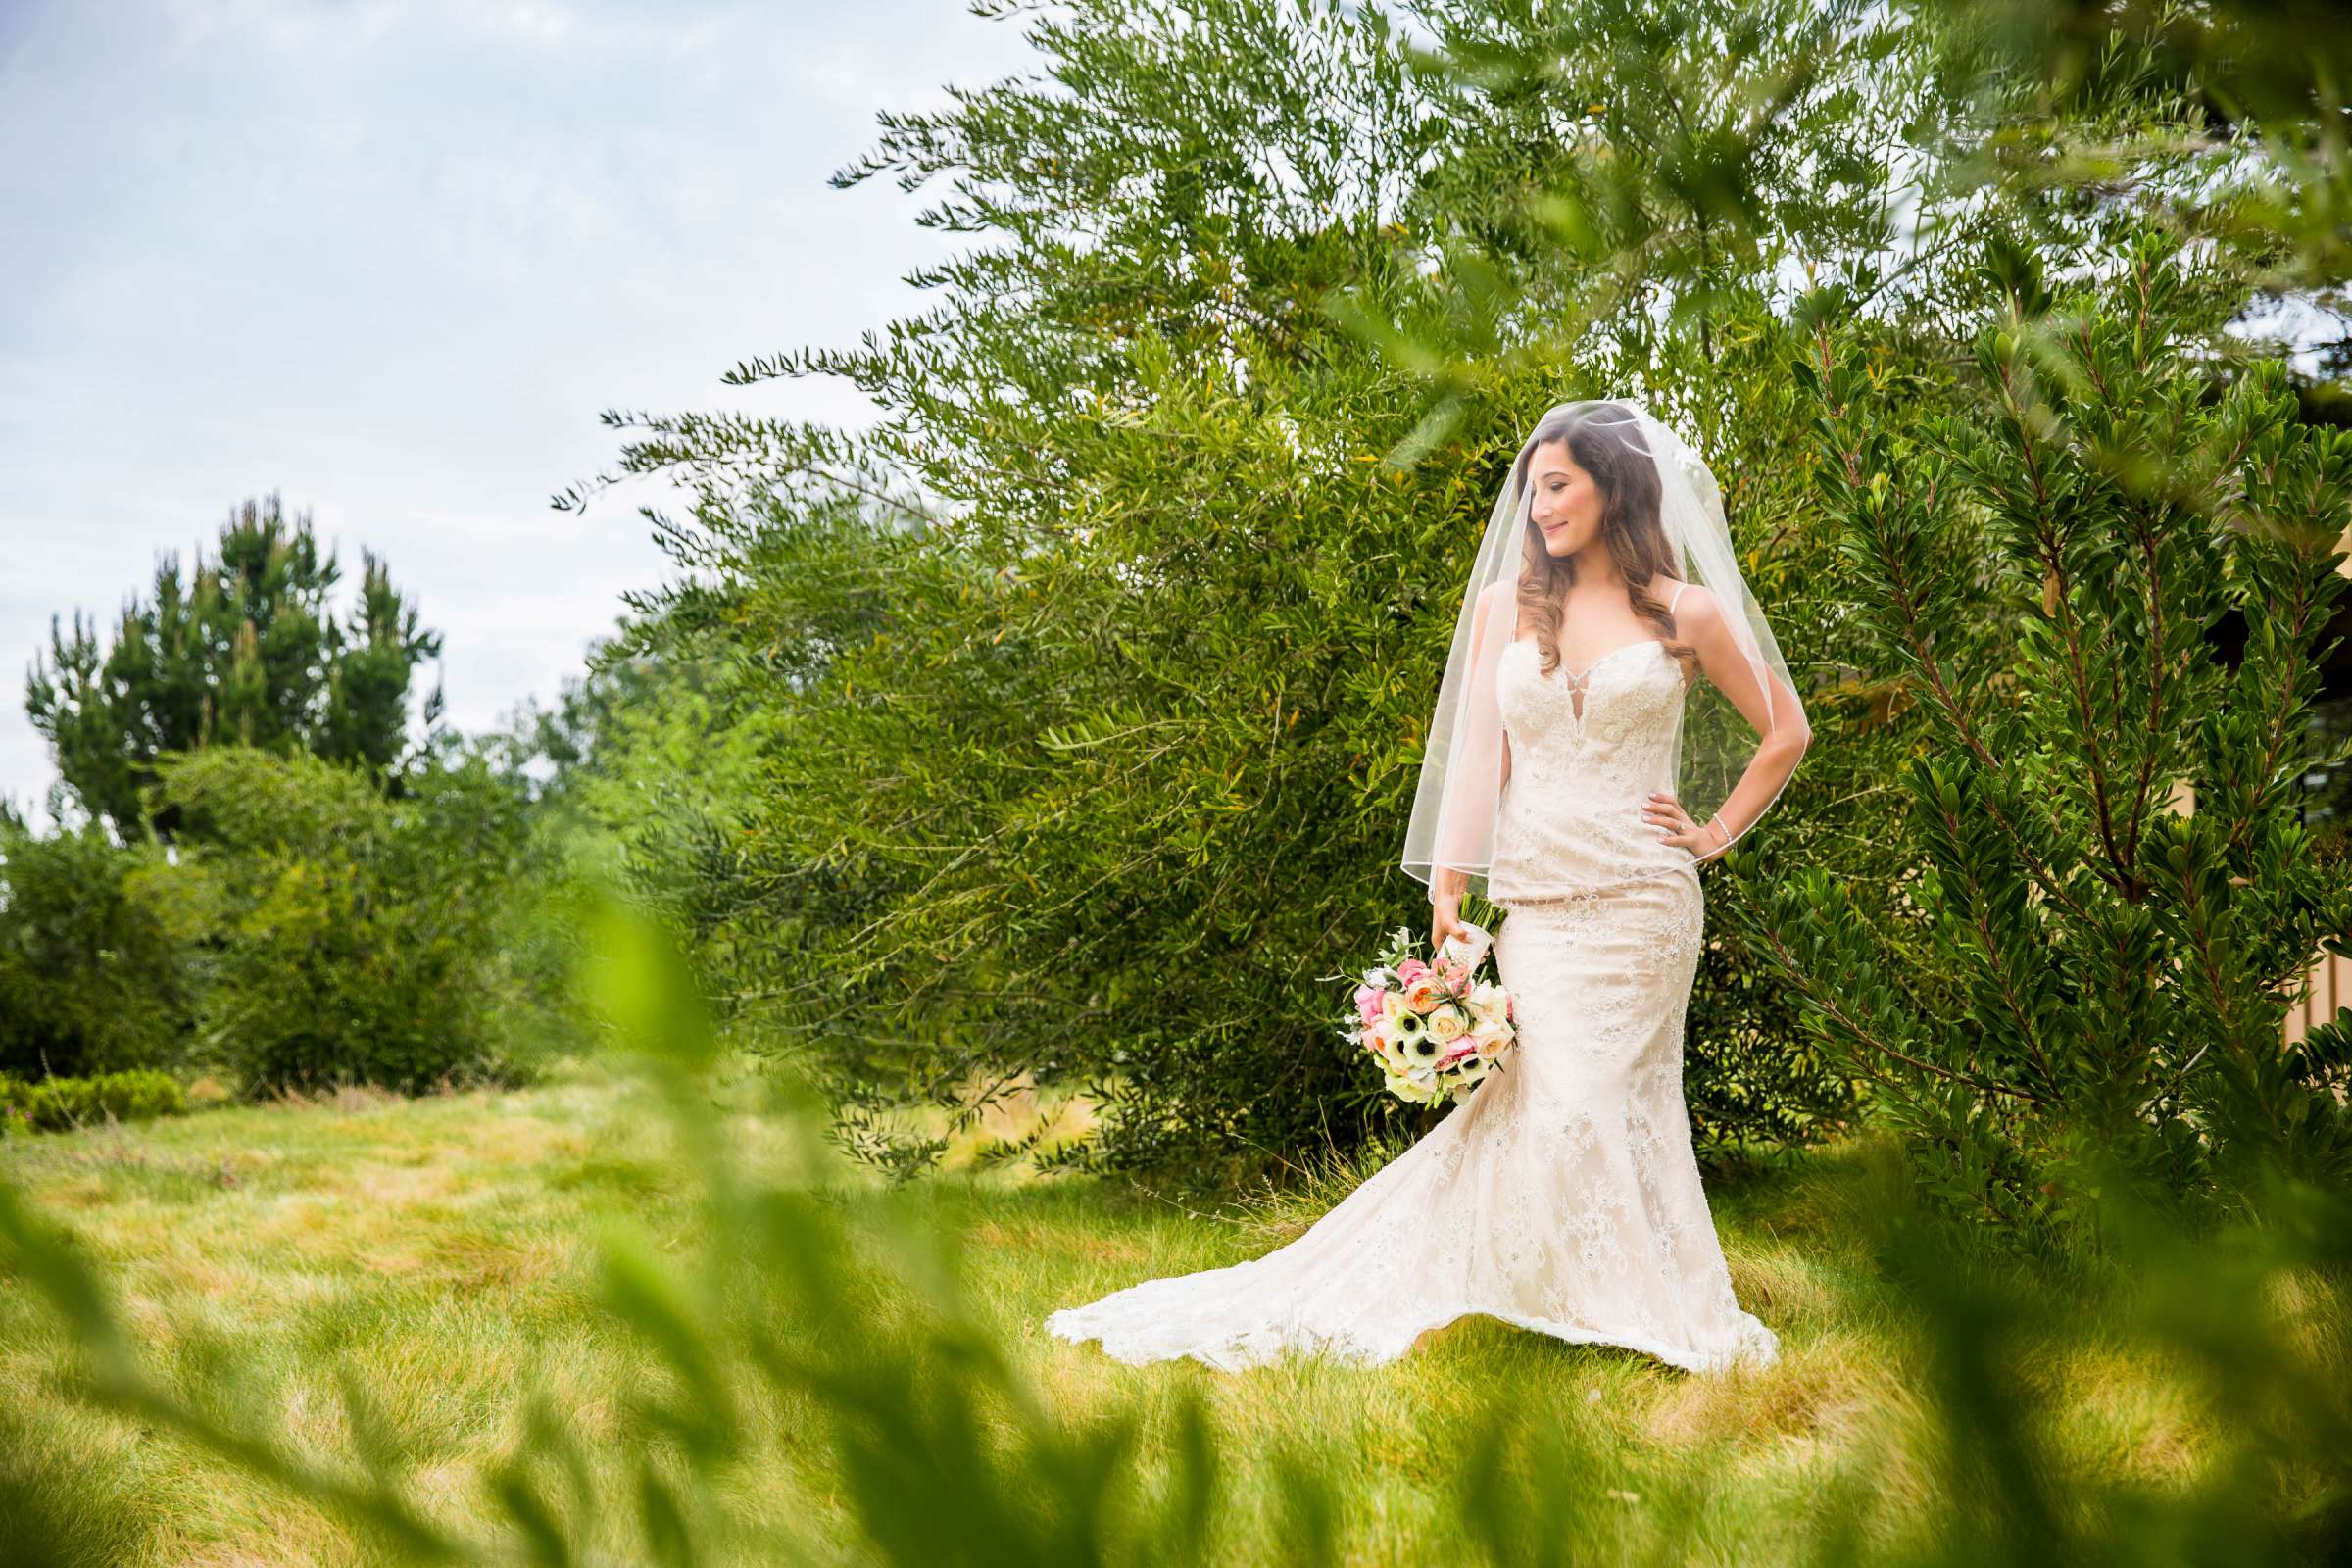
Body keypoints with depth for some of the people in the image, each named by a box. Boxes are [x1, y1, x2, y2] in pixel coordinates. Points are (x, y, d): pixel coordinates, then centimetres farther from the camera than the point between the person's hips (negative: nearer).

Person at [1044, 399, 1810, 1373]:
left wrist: (1718, 832, 6)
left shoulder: (1688, 613, 4)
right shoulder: (1504, 604, 10)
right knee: (1550, 1096, -8)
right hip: (1533, 898, 2)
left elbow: (1786, 730, 13)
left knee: (1600, 1098, -7)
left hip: (1641, 899, -2)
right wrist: (1447, 892, -4)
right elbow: (1480, 753, 5)